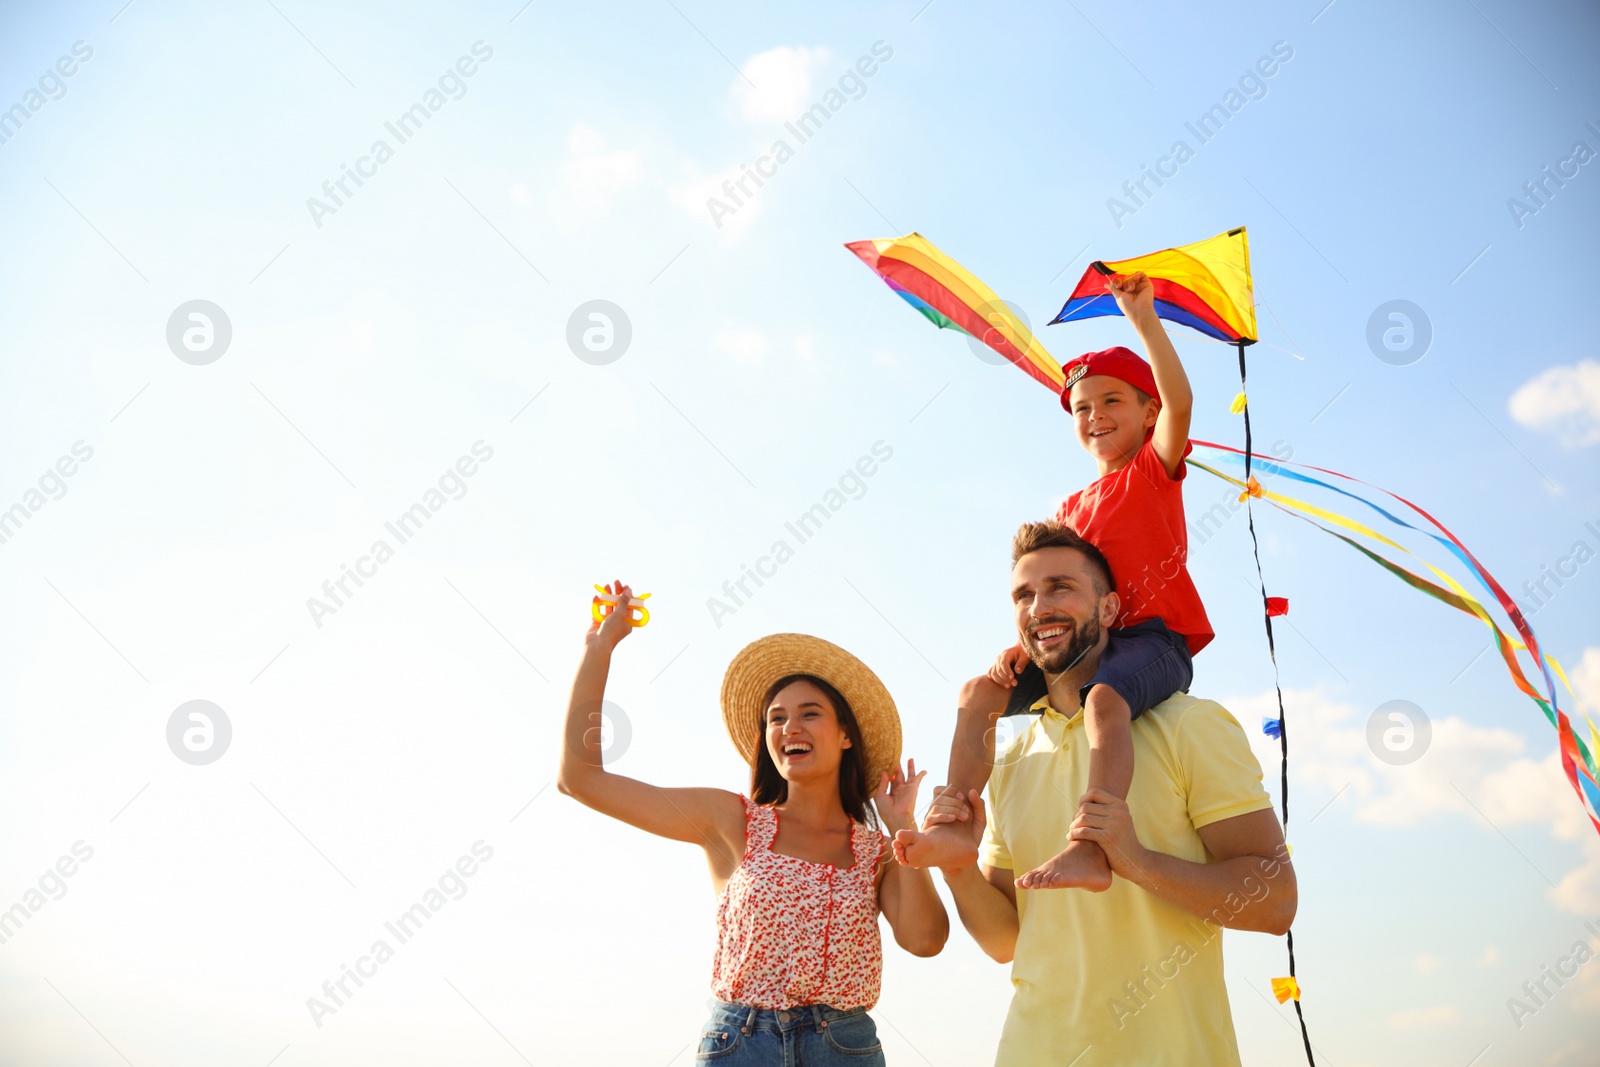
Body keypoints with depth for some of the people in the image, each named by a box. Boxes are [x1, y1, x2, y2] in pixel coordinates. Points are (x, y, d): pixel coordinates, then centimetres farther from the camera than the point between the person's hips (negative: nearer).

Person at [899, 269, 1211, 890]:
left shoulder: (1155, 470, 6)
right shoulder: (1072, 509, 22)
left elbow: (1179, 402, -15)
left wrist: (1142, 317, -20)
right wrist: (1024, 643, -2)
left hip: (1154, 638, -7)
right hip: (1084, 644, 7)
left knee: (1104, 697, -38)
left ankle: (1092, 850, -48)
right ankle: (958, 829, -12)